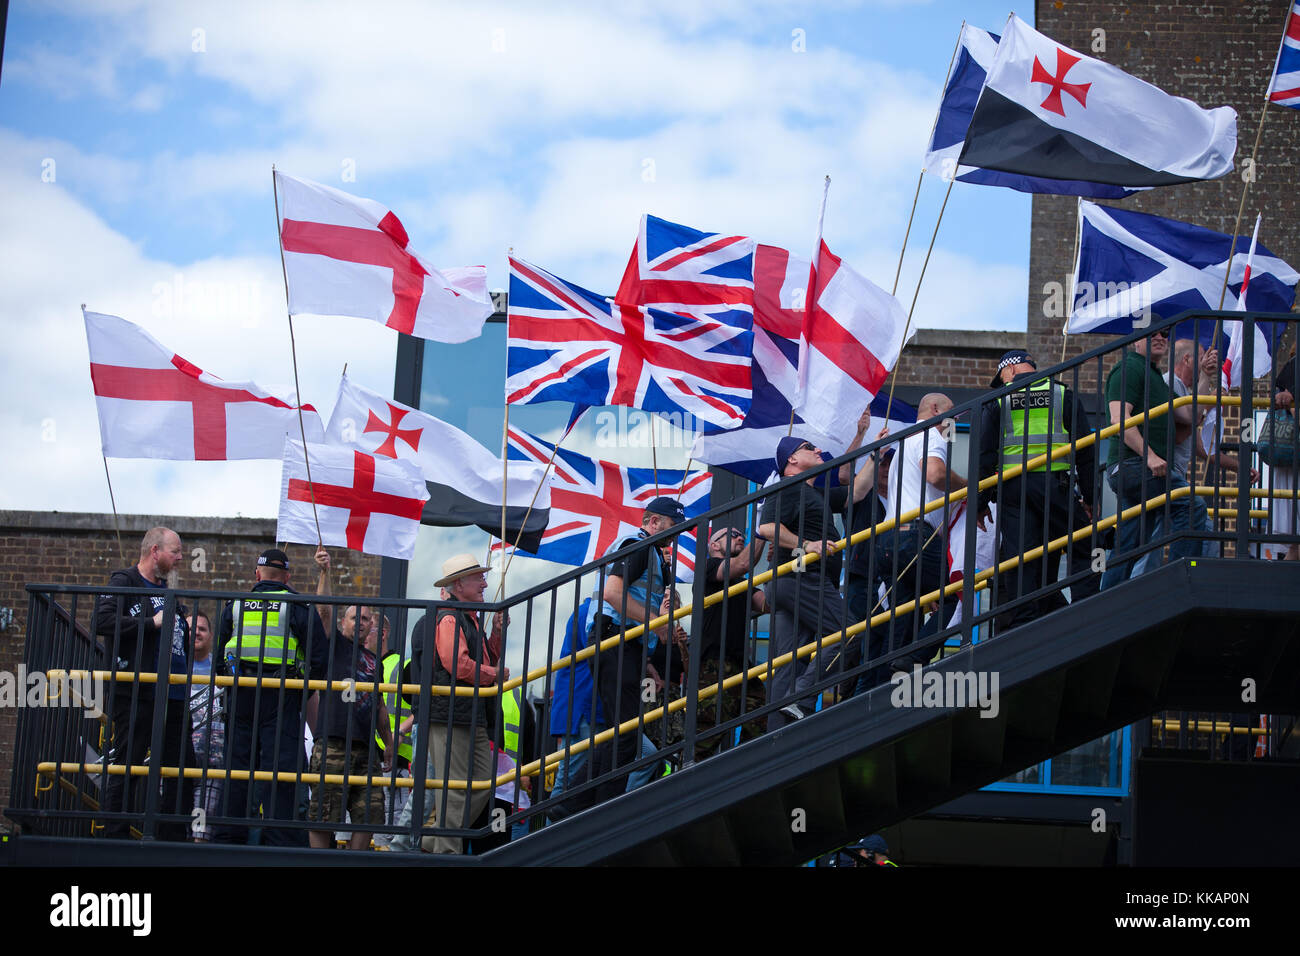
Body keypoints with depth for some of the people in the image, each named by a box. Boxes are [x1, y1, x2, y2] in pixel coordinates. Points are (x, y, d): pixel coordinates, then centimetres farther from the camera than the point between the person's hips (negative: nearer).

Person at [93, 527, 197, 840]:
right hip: (136, 694, -8)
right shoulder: (124, 583, -3)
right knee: (126, 768, -4)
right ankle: (115, 838, 0)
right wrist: (153, 623, -18)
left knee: (183, 768, 6)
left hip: (173, 697, 8)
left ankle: (174, 839, 11)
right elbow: (103, 621, -20)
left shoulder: (165, 591, 22)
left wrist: (185, 630, 12)